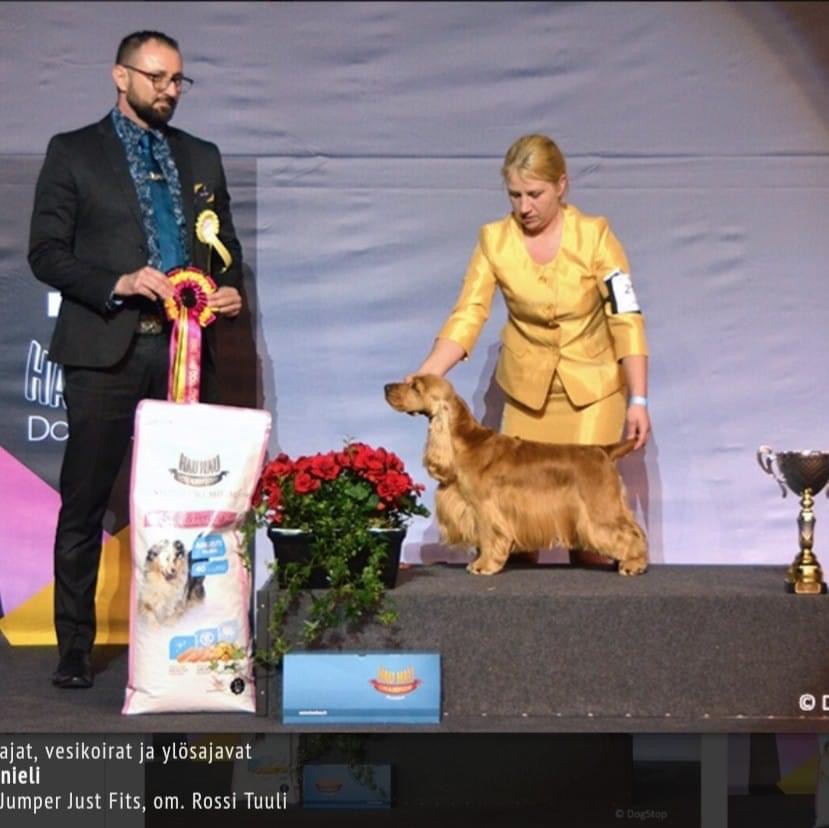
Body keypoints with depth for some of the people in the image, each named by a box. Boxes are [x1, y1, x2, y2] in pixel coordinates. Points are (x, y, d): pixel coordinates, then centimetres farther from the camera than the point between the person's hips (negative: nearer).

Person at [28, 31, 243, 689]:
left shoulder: (201, 158, 18)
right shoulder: (73, 153, 5)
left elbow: (226, 245, 22)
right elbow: (46, 252, -1)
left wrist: (230, 291, 1)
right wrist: (118, 284, -15)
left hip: (186, 349, 3)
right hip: (106, 352, -3)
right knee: (85, 505, 0)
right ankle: (76, 646, 8)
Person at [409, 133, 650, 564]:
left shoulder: (595, 235, -15)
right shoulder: (494, 240, -10)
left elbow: (626, 320, -15)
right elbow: (466, 317, -14)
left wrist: (638, 400, -20)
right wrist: (423, 377, -28)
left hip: (592, 388, -2)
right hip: (527, 391, 2)